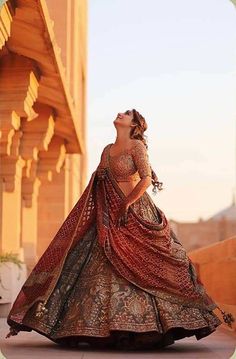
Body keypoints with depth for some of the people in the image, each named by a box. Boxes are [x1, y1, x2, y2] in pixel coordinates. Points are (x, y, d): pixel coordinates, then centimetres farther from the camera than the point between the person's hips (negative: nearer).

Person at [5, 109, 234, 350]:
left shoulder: (137, 146, -5)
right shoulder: (107, 150, 14)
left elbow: (146, 179, -15)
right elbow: (99, 186, 16)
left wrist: (125, 206, -16)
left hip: (135, 215, -6)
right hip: (109, 217, 7)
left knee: (136, 268, -8)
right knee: (104, 267, 1)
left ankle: (142, 327, -2)